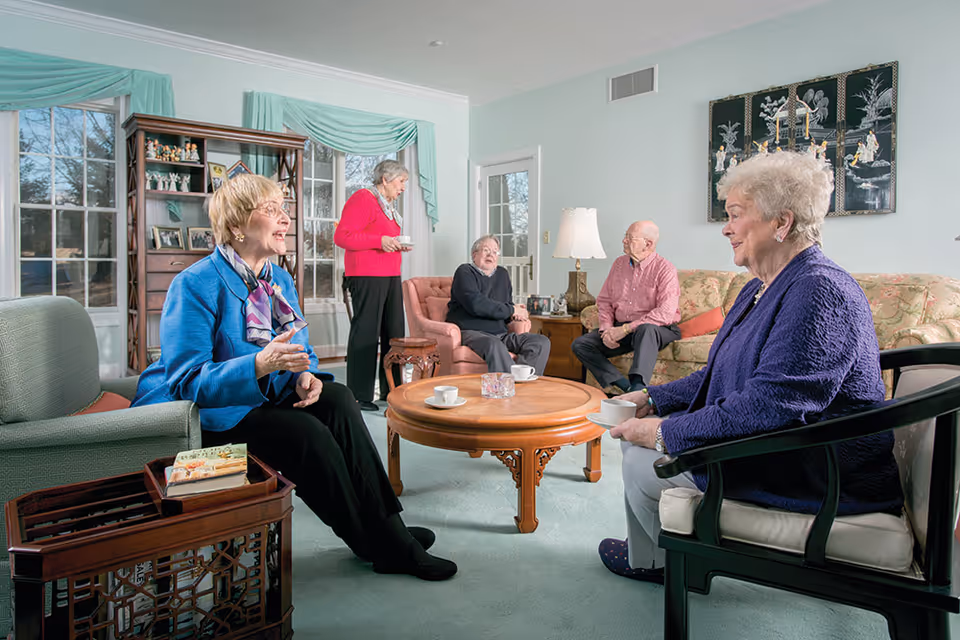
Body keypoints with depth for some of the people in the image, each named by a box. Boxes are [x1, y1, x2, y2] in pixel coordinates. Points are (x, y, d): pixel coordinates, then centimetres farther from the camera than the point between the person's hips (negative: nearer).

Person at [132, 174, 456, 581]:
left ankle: (387, 528, -16)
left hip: (263, 396, 7)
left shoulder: (280, 279, 6)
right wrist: (259, 365, -37)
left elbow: (301, 351, 11)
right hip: (197, 411, -7)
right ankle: (379, 547, -13)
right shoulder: (194, 285, -17)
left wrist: (306, 375, -14)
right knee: (306, 432, -29)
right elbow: (187, 381, -22)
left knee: (336, 399, -21)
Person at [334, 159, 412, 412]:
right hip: (367, 276, -10)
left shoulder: (388, 204, 22)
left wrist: (397, 245, 12)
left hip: (391, 276, 10)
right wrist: (380, 240, -20)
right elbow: (342, 236, -15)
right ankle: (359, 396, -1)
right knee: (365, 332, -8)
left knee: (394, 332, 10)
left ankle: (390, 389, 19)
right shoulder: (362, 199, -7)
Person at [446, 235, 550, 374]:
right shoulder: (465, 272, 2)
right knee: (495, 346, -40)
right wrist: (511, 310, -8)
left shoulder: (502, 274, 24)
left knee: (542, 342, -15)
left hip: (501, 333, 7)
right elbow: (475, 304, -15)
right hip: (470, 332, -7)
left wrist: (514, 314, -1)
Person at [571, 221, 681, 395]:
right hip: (620, 329, 6)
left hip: (659, 330, -6)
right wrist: (607, 329, -5)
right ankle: (624, 386, -24)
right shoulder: (619, 264, 11)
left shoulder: (665, 269, -9)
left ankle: (637, 387, -49)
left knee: (646, 329, -41)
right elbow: (604, 301, 14)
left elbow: (666, 313, -20)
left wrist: (626, 329, -22)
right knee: (580, 344, -11)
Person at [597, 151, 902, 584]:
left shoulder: (819, 291, -24)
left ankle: (669, 564, 21)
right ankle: (646, 551, 28)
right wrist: (653, 399, 6)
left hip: (815, 479, -10)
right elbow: (721, 376, 17)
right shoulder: (762, 288, 10)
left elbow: (769, 406, -32)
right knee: (638, 435, 9)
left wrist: (667, 433, -25)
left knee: (644, 461, -10)